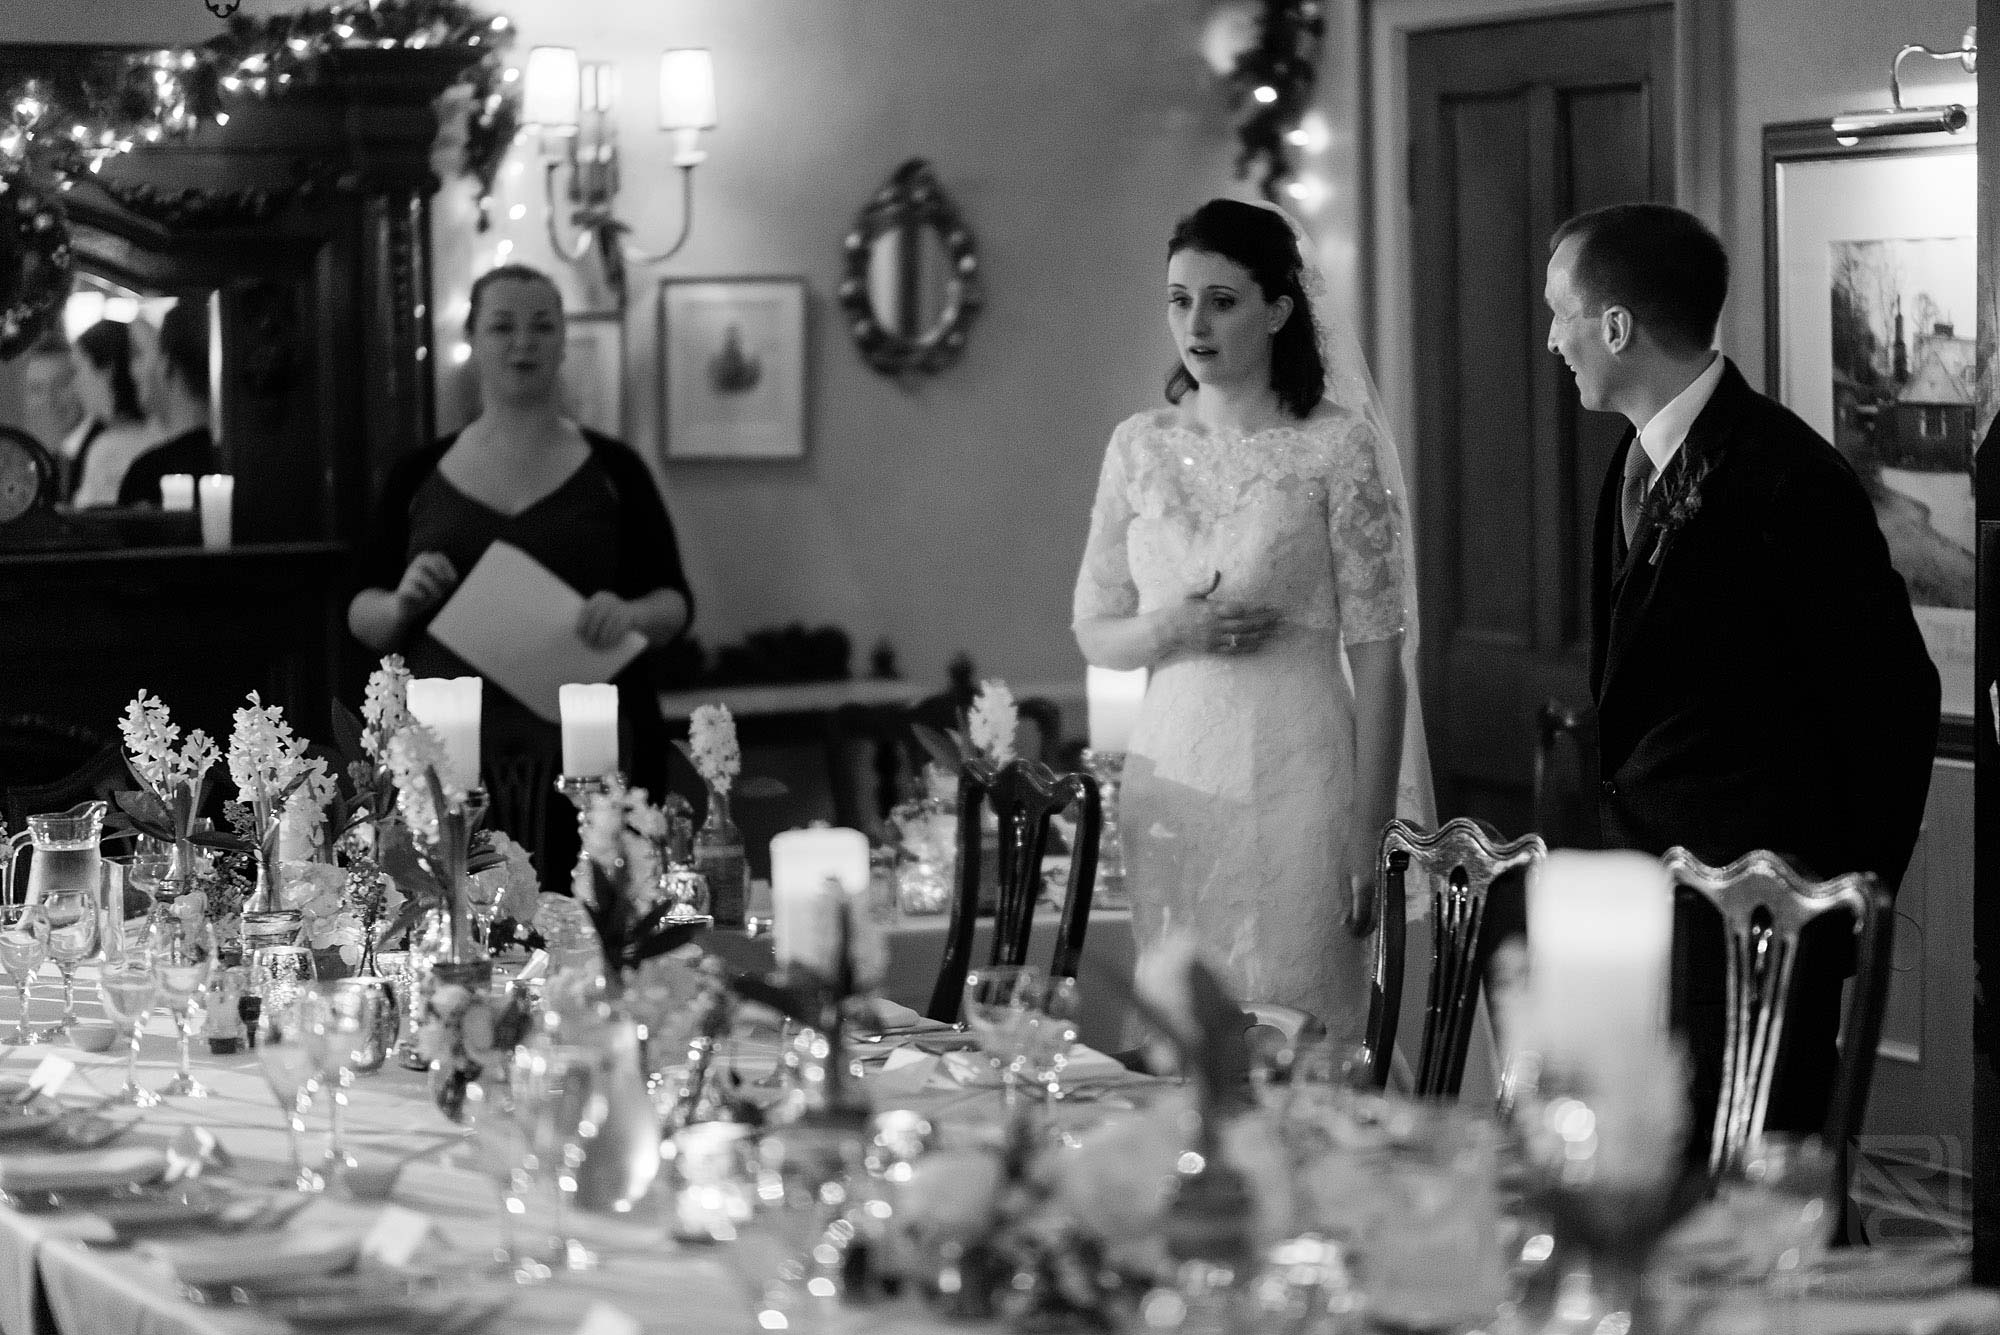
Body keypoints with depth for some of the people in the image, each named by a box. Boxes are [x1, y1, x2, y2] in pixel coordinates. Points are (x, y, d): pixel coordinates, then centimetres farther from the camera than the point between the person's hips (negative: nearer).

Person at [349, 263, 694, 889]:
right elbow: (361, 614, 12)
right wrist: (401, 606, -9)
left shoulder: (612, 470, 8)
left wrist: (632, 614, -13)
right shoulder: (419, 475, 10)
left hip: (590, 759, 0)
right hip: (454, 759, 0)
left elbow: (675, 601, 8)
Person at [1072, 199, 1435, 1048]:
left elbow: (1378, 654, -6)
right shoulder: (1139, 447, 8)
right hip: (1170, 771, 4)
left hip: (1293, 777, -4)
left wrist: (1371, 833, -10)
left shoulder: (1336, 447, -4)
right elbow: (1093, 630, 14)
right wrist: (1170, 631, -8)